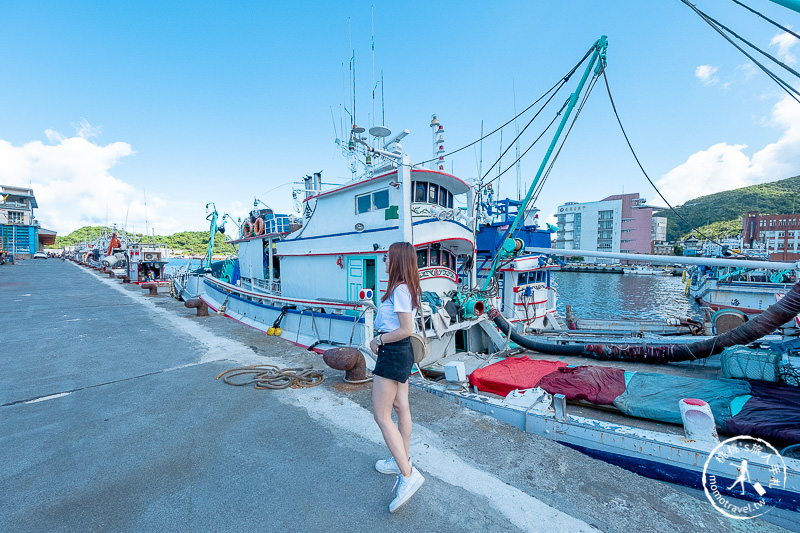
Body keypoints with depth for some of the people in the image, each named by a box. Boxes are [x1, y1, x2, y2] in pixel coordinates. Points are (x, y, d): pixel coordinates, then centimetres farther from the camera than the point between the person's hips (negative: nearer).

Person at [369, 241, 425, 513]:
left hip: (393, 353, -10)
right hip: (402, 352, 10)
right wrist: (381, 340, 7)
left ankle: (408, 475, 2)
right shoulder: (406, 288, 9)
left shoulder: (400, 290, -21)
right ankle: (403, 460, 35)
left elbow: (406, 330, -24)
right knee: (401, 408, 19)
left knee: (381, 415, -2)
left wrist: (378, 340, -13)